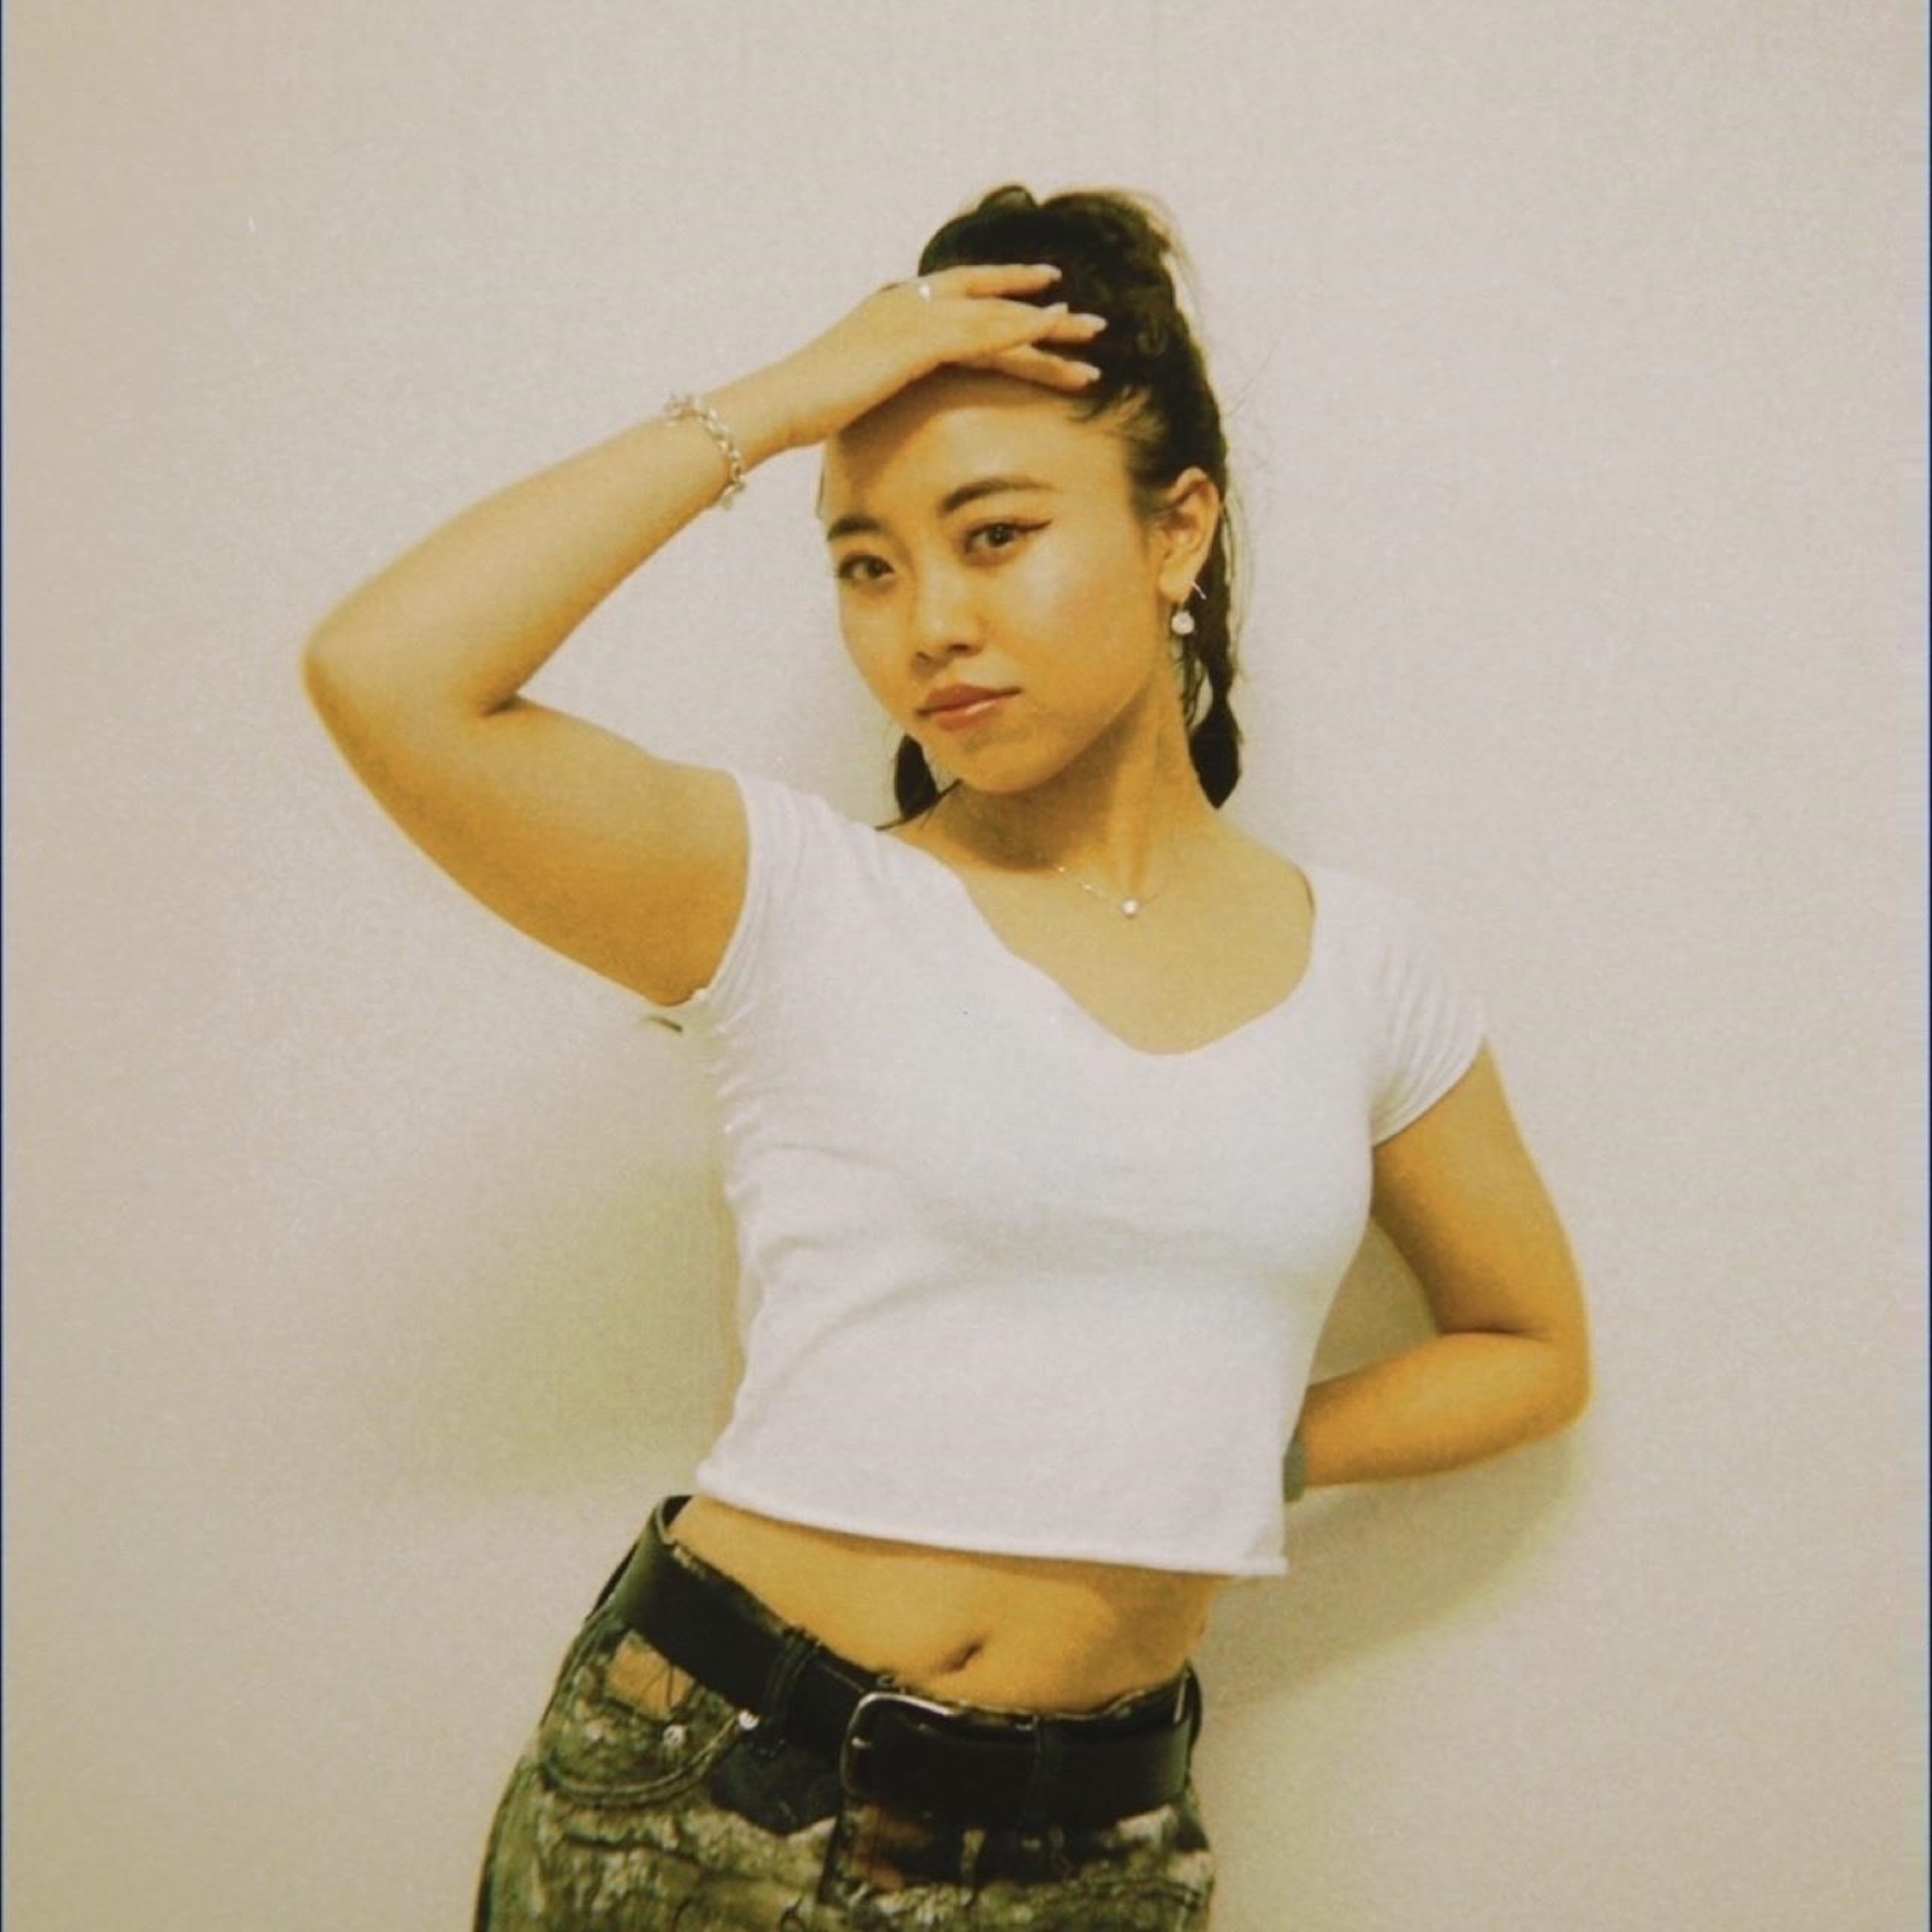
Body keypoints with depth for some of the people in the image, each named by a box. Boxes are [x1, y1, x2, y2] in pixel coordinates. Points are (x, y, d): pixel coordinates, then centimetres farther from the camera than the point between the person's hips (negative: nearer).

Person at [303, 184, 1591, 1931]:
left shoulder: (1365, 966, 0)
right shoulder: (797, 902, -8)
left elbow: (1533, 1350, 13)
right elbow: (384, 676, -23)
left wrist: (1241, 1454, -1)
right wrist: (770, 409, -17)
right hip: (701, 1789, -2)